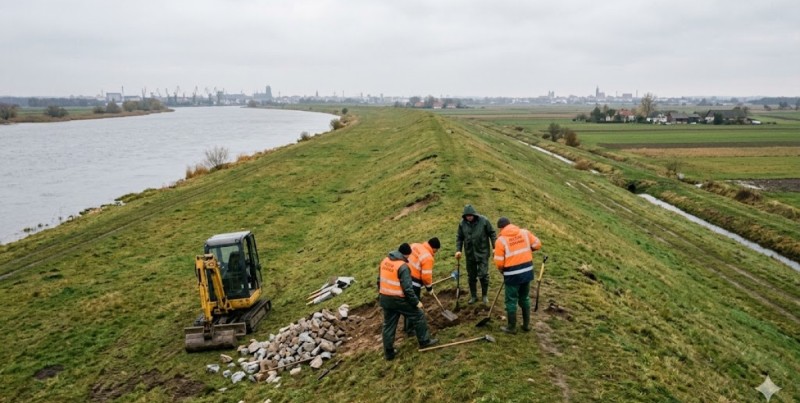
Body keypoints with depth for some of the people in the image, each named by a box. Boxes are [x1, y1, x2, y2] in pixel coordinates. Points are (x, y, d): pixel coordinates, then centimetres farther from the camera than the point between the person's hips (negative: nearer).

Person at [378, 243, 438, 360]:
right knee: (418, 316, 13)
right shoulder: (403, 266, -20)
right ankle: (424, 341, 25)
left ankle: (388, 353, 21)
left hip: (385, 298, 7)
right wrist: (416, 302, -11)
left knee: (388, 325, 15)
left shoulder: (385, 261, 4)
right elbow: (407, 288, -21)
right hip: (398, 300, -7)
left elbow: (379, 280, 13)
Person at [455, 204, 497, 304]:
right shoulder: (462, 223, -5)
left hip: (482, 252, -3)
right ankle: (473, 296, 27)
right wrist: (458, 250, -7)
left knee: (483, 274, -2)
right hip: (470, 254, 3)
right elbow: (459, 238, 4)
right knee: (471, 276, 11)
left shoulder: (484, 221, -12)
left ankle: (485, 295, 19)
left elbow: (492, 233, -4)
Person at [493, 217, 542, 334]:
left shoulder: (501, 240, -11)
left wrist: (502, 270, 10)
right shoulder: (525, 232, 0)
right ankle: (526, 325, 30)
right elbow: (537, 244, 6)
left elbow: (499, 262, -11)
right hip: (527, 271, 5)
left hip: (512, 274, -5)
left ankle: (512, 327, 18)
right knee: (525, 298, 20)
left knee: (511, 301, 9)